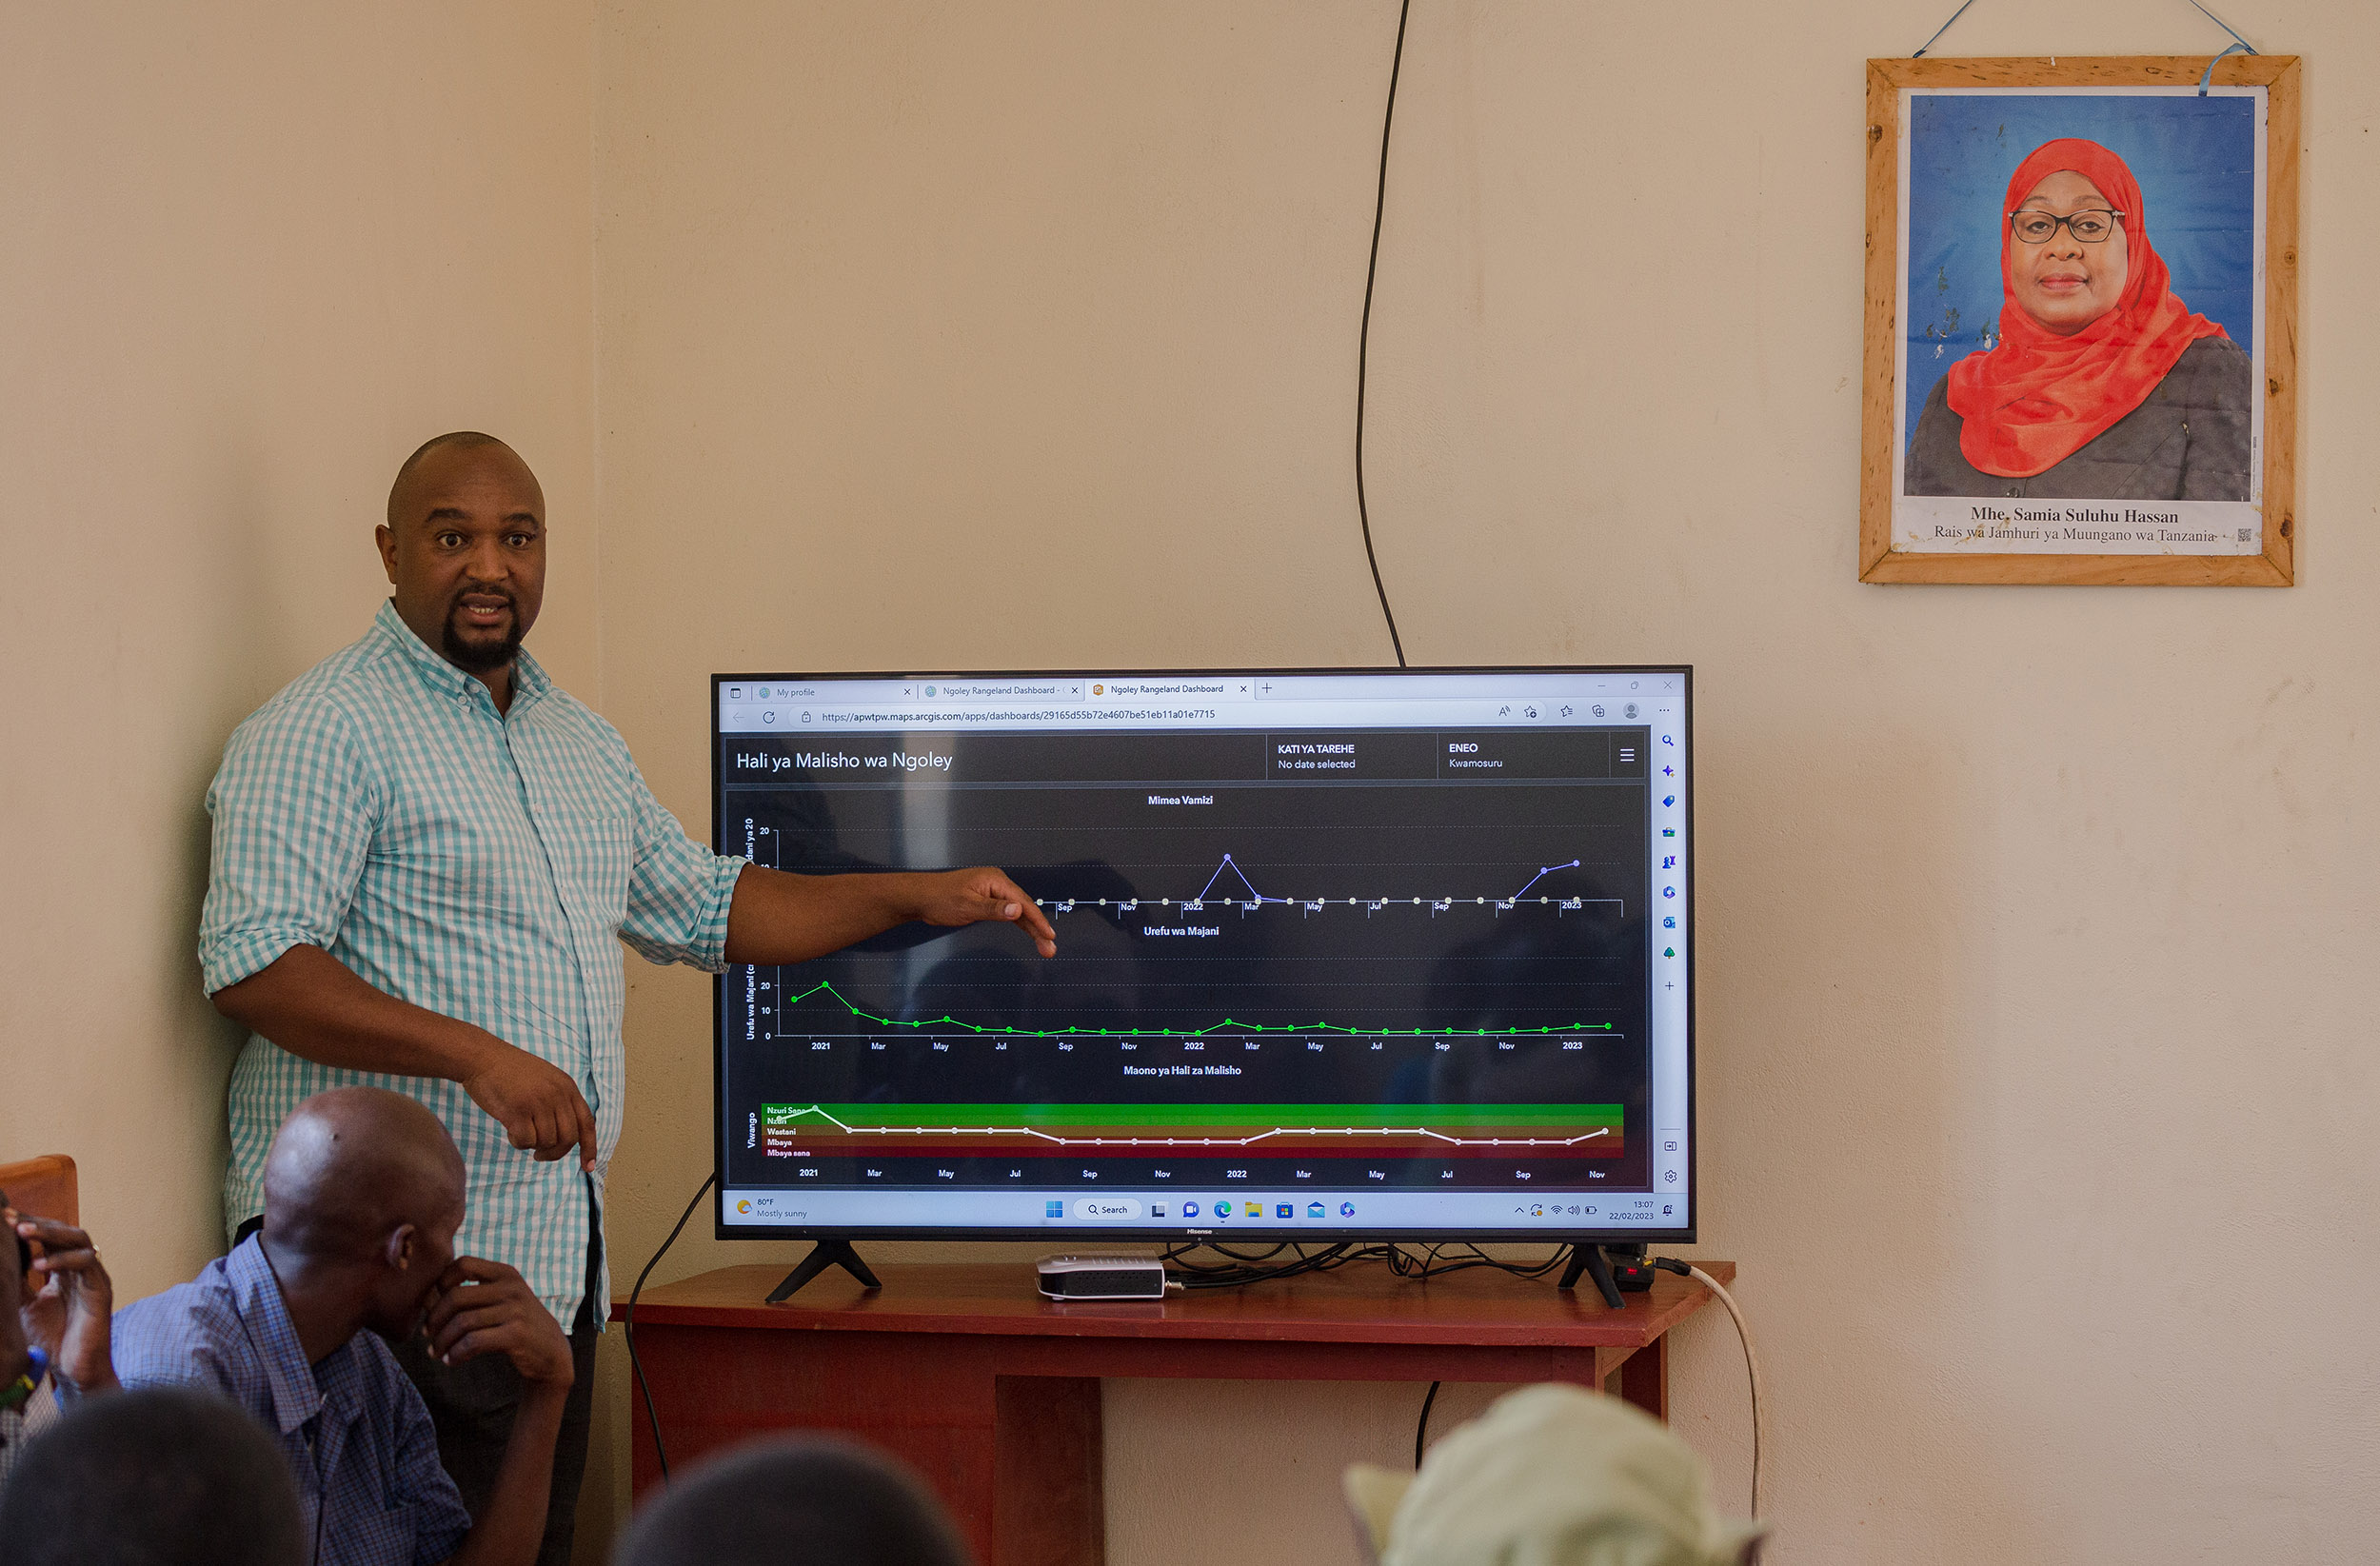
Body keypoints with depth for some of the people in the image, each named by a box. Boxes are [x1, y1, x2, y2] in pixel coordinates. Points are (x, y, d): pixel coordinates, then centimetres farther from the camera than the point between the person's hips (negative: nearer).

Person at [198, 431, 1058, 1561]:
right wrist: (477, 1055, -26)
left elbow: (704, 908, 30)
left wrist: (919, 900, 21)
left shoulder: (580, 743, 20)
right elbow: (252, 967, -18)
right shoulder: (322, 733, -8)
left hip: (557, 1257, 8)